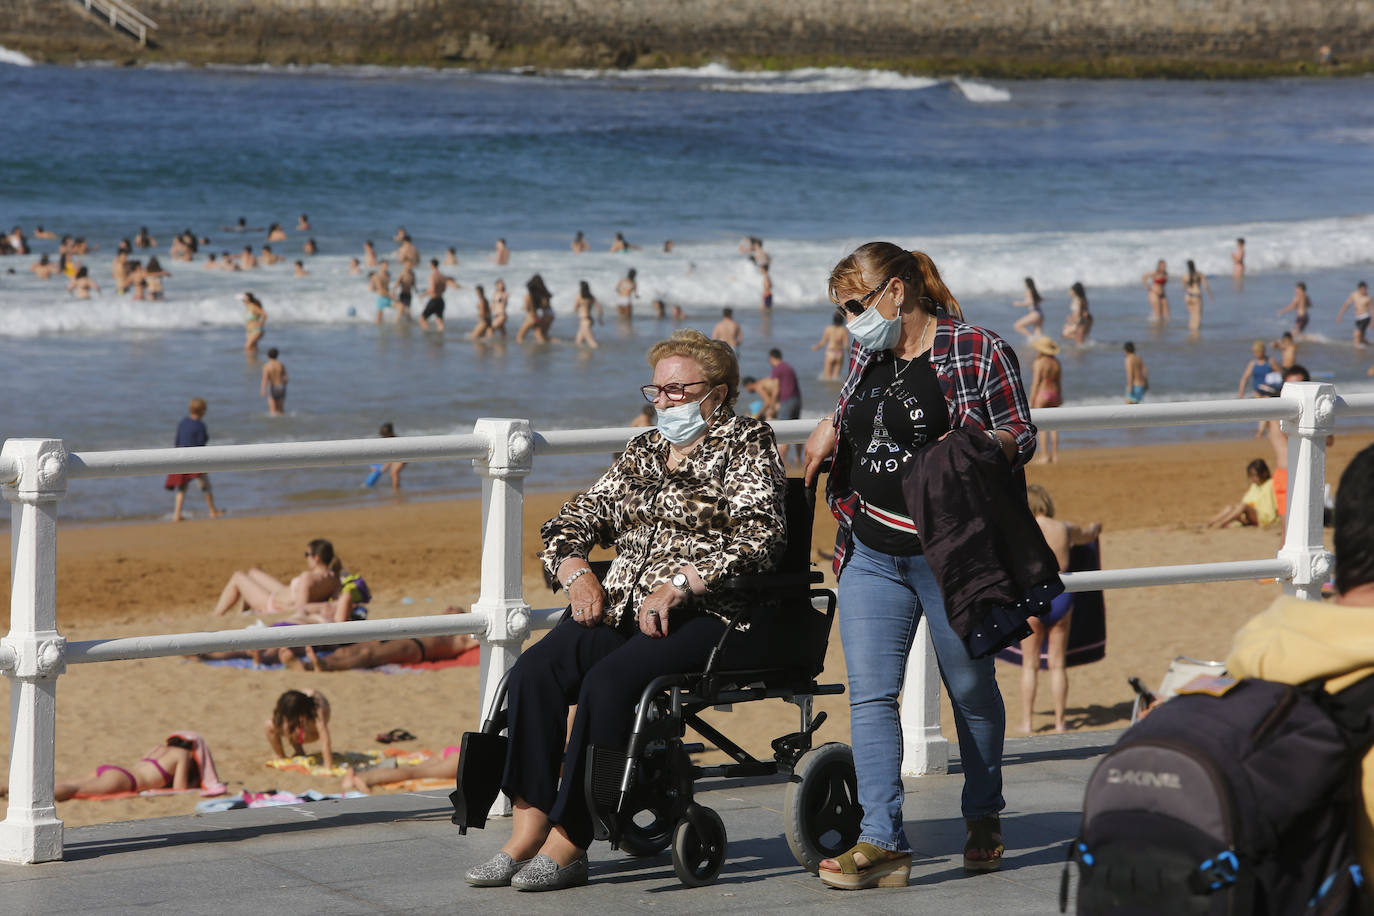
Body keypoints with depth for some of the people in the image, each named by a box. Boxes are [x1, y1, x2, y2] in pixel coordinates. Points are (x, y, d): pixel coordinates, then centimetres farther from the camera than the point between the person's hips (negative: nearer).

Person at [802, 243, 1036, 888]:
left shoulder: (979, 352, -6)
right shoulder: (866, 357, 12)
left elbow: (1022, 436, -4)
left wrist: (980, 447, -24)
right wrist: (829, 433, 7)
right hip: (872, 554, 5)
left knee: (971, 690, 9)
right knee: (869, 694, -7)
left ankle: (983, 820, 29)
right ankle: (882, 842, -9)